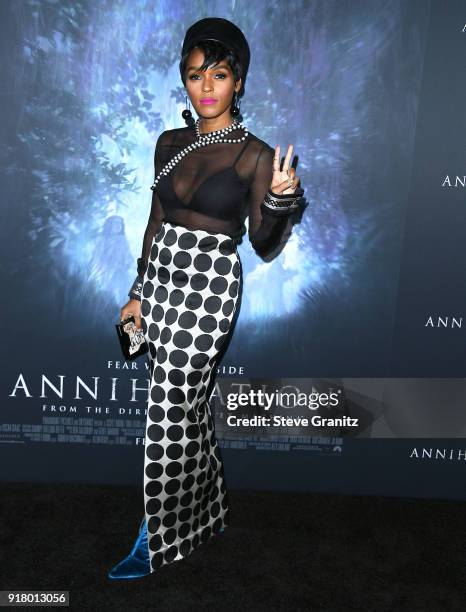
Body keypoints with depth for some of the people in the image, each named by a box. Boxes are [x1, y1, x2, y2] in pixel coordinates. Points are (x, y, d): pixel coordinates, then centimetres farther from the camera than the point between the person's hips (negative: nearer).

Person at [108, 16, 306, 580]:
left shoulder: (256, 154, -6)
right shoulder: (170, 143, 9)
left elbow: (264, 245, -4)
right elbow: (157, 222, 13)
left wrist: (280, 200, -23)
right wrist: (139, 293, 12)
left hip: (209, 287, -6)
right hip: (161, 277, 6)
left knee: (169, 411, -2)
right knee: (186, 404, 15)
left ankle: (157, 539, 19)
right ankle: (204, 511, 37)